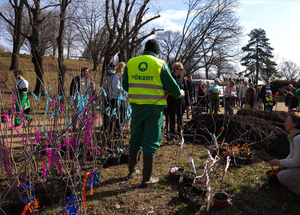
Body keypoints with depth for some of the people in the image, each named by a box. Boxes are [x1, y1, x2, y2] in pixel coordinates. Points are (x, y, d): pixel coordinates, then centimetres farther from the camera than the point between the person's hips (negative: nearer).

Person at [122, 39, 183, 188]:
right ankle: (146, 178, 12)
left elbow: (125, 85, 12)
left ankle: (131, 170, 33)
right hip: (154, 107, -3)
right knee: (151, 142, 5)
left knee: (135, 138, 20)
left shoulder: (131, 62, 5)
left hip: (136, 106, 4)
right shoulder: (160, 64, -5)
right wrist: (180, 94, 19)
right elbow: (171, 86, -3)